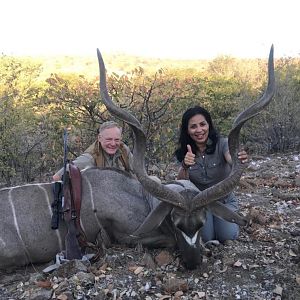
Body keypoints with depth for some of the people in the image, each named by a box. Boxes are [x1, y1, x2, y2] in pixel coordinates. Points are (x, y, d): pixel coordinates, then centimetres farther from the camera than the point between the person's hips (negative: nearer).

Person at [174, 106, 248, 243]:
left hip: (224, 200, -1)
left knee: (228, 236, -21)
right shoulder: (184, 152, -10)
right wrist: (185, 166, -42)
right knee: (206, 238, -19)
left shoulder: (222, 144, -18)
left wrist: (239, 159, -63)